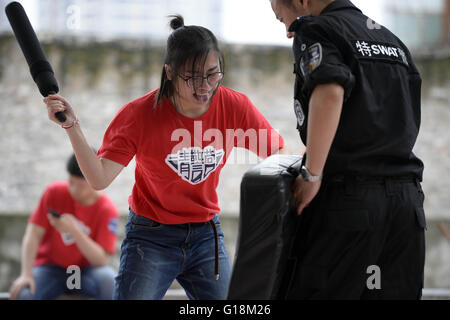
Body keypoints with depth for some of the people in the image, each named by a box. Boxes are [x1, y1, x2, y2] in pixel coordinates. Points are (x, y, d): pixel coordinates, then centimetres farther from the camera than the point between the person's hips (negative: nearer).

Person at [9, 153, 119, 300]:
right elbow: (34, 234, -9)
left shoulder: (107, 210, -11)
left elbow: (102, 260, -18)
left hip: (87, 270, -1)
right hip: (51, 267, 1)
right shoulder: (55, 192, -6)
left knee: (109, 280, -34)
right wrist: (26, 274, -22)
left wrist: (74, 231, -32)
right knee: (23, 294, -31)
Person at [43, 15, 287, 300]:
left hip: (207, 235, 3)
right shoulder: (140, 115, -16)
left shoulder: (235, 107, -9)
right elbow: (99, 178, -22)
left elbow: (277, 154, 1)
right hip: (151, 240, -3)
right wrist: (72, 126, -33)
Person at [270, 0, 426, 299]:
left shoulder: (316, 31, -3)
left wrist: (312, 175, -17)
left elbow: (329, 93, -23)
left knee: (315, 292, -3)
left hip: (349, 197, -7)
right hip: (407, 199, 7)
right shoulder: (394, 41, 21)